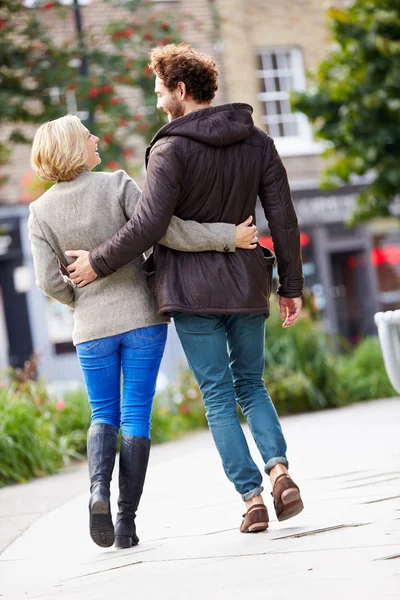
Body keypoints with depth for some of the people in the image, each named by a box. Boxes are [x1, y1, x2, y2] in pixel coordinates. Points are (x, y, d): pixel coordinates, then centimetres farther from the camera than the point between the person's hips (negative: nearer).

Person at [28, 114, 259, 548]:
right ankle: (126, 522, 0)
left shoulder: (41, 211, -2)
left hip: (92, 330, 2)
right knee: (136, 418, 4)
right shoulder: (117, 185, -9)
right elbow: (163, 229, -18)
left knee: (104, 416, 16)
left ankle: (98, 487, -13)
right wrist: (227, 236, -12)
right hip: (143, 318, -2)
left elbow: (49, 280, -6)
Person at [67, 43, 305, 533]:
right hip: (247, 286, 4)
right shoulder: (257, 142, 4)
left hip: (192, 291, -4)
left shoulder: (171, 150, -12)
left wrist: (98, 263, -5)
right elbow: (283, 218, 4)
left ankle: (252, 497, -2)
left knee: (218, 396, 3)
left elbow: (148, 225, -18)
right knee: (251, 384, 18)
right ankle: (278, 466, -5)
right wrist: (291, 285, 10)